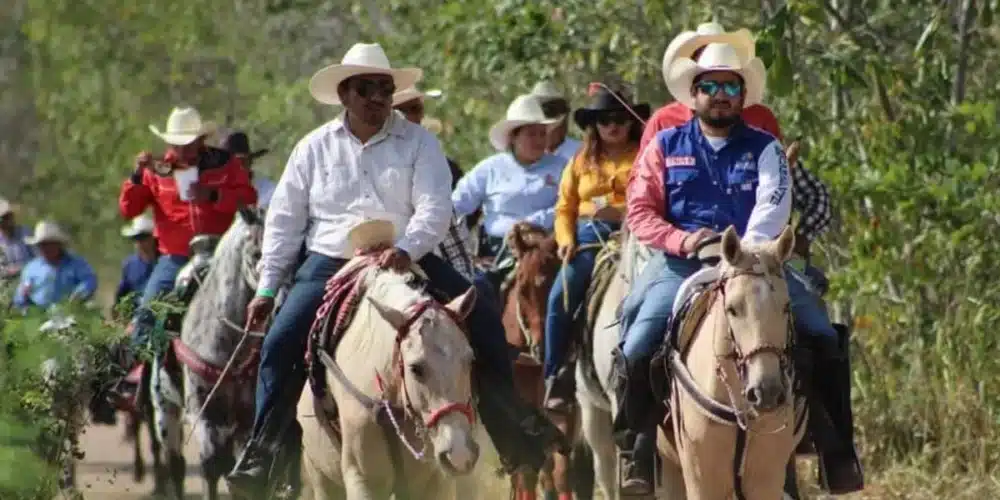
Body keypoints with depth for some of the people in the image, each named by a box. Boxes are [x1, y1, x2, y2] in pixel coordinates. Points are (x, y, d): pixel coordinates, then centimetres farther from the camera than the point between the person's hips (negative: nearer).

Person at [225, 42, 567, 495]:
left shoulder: (418, 142, 2)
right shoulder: (315, 148, 6)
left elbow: (434, 209, -10)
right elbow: (284, 222, 8)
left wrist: (405, 251, -29)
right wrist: (266, 289, 3)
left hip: (406, 259, 0)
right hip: (330, 263, 0)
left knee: (484, 323, -13)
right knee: (281, 343, -19)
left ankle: (512, 429, 0)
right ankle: (262, 450, -9)